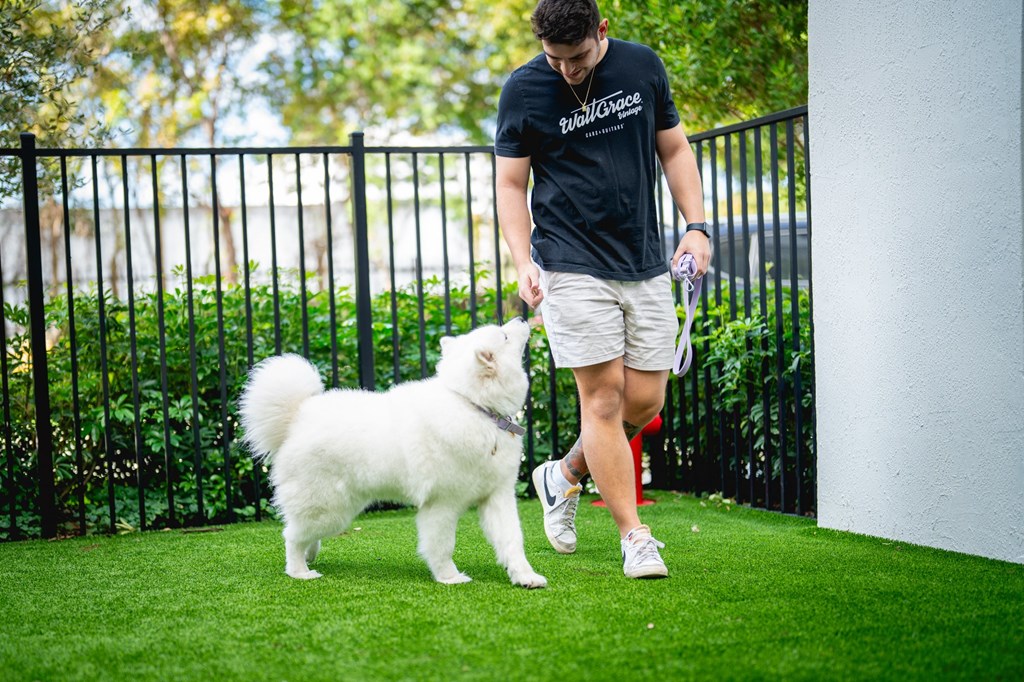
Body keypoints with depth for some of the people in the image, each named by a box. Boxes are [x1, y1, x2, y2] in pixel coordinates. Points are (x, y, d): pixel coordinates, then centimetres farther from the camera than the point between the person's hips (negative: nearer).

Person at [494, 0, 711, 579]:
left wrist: (697, 226, 5)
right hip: (572, 265, -3)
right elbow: (511, 183, 2)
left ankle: (565, 477, 27)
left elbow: (674, 148, 15)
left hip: (646, 264, 4)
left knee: (646, 399, 3)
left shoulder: (643, 67, 5)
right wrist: (523, 262, -10)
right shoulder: (523, 90, -3)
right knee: (603, 394, -7)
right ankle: (634, 536, 2)